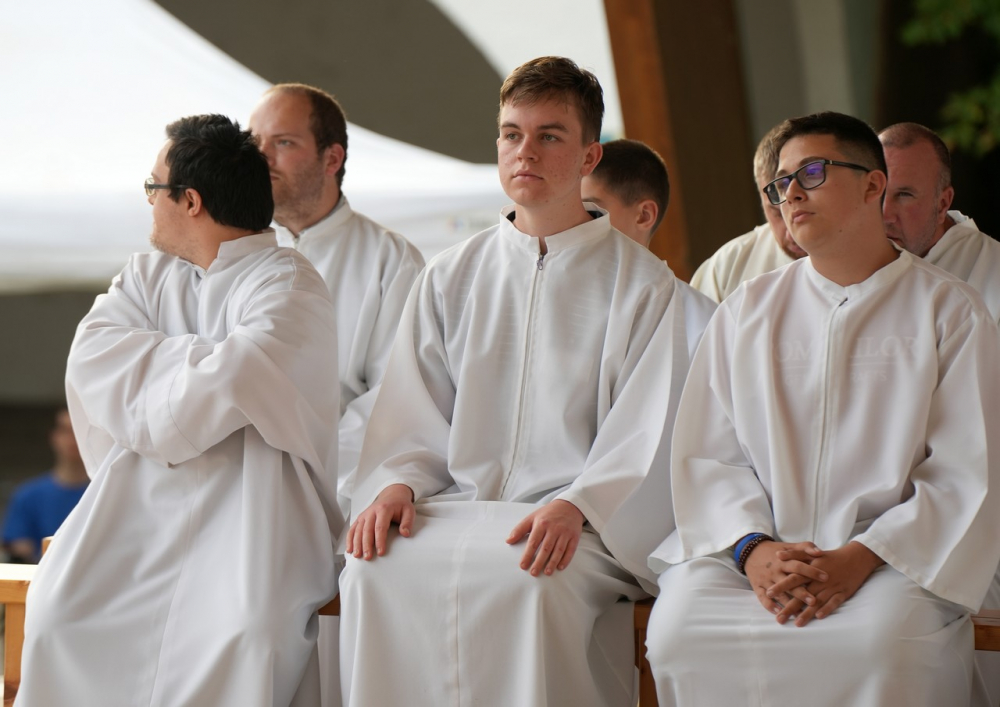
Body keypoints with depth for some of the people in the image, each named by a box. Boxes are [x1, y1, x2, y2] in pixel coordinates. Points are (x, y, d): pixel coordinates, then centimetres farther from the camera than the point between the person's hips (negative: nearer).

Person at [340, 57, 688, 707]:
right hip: (456, 505, 3)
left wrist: (573, 505, -20)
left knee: (523, 579, -37)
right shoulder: (450, 279, 20)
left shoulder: (642, 283, 7)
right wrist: (395, 483, -6)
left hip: (583, 526, -3)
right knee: (378, 569, -29)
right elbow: (413, 415, 16)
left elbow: (644, 435, -2)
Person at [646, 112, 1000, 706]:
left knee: (880, 641, -36)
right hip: (758, 550, 3)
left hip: (898, 556, -3)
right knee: (678, 627, -27)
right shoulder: (747, 311, 17)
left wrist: (860, 558, -14)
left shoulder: (950, 311, 7)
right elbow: (706, 455, 10)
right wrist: (752, 546, -11)